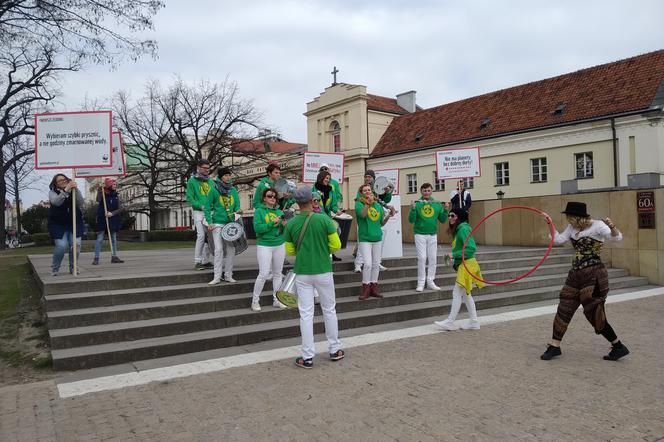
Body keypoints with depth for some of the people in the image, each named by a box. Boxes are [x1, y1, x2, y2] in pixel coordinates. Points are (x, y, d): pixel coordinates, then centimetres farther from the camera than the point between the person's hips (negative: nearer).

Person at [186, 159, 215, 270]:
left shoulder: (210, 181, 16)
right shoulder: (192, 181, 0)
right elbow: (189, 198, -5)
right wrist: (202, 206, -16)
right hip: (199, 212, -5)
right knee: (201, 235, -11)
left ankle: (205, 260, 13)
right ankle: (197, 261, -3)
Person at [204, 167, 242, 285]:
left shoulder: (233, 190, 9)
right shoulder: (214, 190, -3)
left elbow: (237, 205, 11)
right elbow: (207, 207, -3)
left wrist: (237, 211, -12)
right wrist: (209, 222, -12)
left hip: (231, 223, 4)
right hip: (218, 223, -4)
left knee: (231, 249, 4)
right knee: (219, 249, -8)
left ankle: (228, 275, 14)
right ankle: (217, 277, -2)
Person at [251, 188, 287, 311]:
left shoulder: (279, 211, 9)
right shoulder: (259, 211, -3)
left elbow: (284, 231, 8)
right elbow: (257, 228, -15)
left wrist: (284, 225, -13)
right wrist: (272, 223, -20)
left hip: (279, 245, 5)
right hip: (264, 245, -5)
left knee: (278, 274, 10)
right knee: (264, 274, -7)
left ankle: (276, 300, 22)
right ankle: (255, 300, 9)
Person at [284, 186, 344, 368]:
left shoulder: (291, 224, -4)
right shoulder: (324, 219, -10)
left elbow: (290, 251, 5)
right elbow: (336, 245, -6)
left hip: (302, 273, 1)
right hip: (323, 272, -1)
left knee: (306, 314, 6)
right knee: (329, 311, 15)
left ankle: (308, 357, 9)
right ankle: (334, 350, 26)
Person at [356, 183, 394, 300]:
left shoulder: (378, 205, 10)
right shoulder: (359, 204, -4)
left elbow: (382, 223, 13)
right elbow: (362, 214, -24)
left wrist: (388, 216, -2)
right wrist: (368, 203, -34)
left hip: (377, 238, 5)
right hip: (365, 238, -5)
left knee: (376, 264, 9)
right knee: (368, 264, -12)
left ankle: (374, 287, 20)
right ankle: (366, 289, 1)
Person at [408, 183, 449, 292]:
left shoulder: (437, 204, 4)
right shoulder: (417, 203, -5)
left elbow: (442, 220, 8)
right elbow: (411, 220, -8)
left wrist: (446, 210, -7)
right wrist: (413, 209, -23)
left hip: (433, 235, 3)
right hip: (420, 235, -3)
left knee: (432, 258, 6)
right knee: (422, 258, -3)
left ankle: (431, 281, 17)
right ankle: (421, 282, 5)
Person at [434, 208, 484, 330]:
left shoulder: (463, 229, -15)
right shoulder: (457, 229, 14)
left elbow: (472, 248, -22)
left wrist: (454, 255, -20)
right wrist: (455, 261, 8)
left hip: (466, 265, -10)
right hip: (462, 265, 10)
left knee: (457, 293, -6)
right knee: (465, 294, 14)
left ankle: (450, 322, -1)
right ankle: (473, 321, 21)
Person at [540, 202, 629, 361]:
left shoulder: (597, 226, -11)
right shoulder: (572, 228, 9)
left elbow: (617, 237, -22)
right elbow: (558, 240, 14)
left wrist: (612, 228, -43)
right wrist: (550, 224, 9)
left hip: (593, 275, -7)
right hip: (576, 274, 8)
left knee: (594, 315, -3)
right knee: (564, 309, 7)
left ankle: (619, 347, 15)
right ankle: (555, 346, 15)